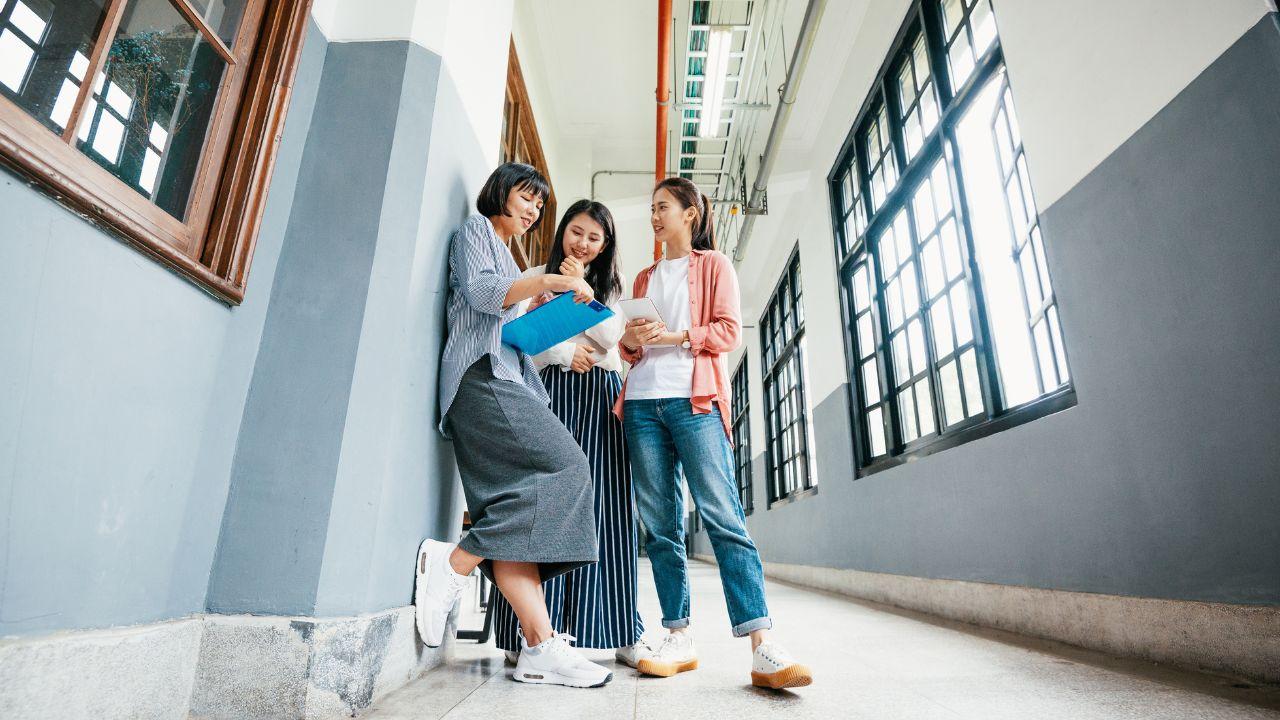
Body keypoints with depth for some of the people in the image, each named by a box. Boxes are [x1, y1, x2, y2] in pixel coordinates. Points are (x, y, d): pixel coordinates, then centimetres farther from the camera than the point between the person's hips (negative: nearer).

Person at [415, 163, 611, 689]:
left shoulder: (507, 257, 37)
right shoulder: (475, 230, 12)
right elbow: (477, 289, -8)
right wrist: (548, 281, -16)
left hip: (505, 379, 8)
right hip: (481, 374, -8)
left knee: (511, 503, -7)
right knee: (564, 469, -22)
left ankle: (540, 648, -14)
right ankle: (452, 563, -17)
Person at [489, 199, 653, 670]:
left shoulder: (610, 287, 22)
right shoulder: (536, 278, 14)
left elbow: (611, 336, 4)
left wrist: (582, 289, -4)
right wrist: (564, 352, -11)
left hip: (602, 396, 2)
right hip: (551, 390, -2)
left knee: (606, 509, -1)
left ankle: (624, 634, 3)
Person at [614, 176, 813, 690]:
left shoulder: (714, 265, 14)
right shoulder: (644, 278, 26)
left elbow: (729, 331, 1)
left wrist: (676, 336, -12)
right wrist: (631, 343, -1)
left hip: (694, 399, -4)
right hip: (642, 402, 5)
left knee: (723, 516, -14)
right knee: (659, 524, 0)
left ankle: (762, 648, -14)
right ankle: (679, 637, 6)